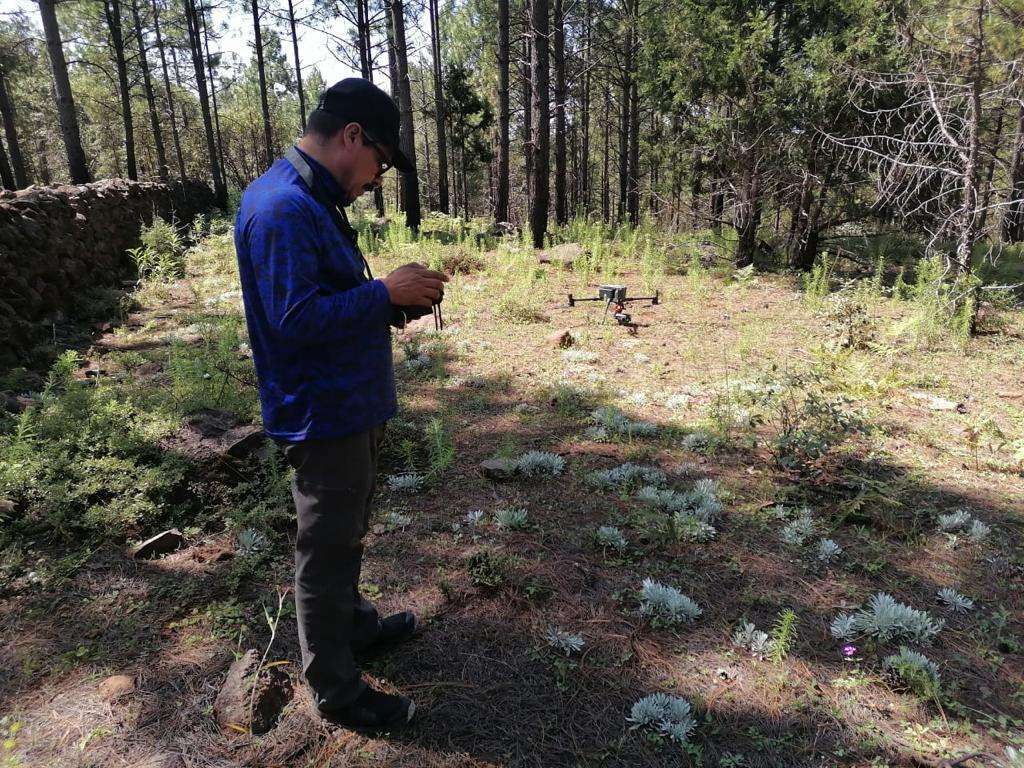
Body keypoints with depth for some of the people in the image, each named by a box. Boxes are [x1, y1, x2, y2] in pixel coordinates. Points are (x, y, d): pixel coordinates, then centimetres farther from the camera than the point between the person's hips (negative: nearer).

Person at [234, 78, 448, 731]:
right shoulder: (283, 208, -21)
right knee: (327, 550, 5)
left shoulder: (314, 202, 12)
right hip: (323, 415, -10)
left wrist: (398, 297, 3)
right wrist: (386, 293, -19)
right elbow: (295, 319, -27)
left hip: (353, 406, 10)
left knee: (346, 535, 25)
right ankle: (336, 690, 23)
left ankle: (355, 624, 46)